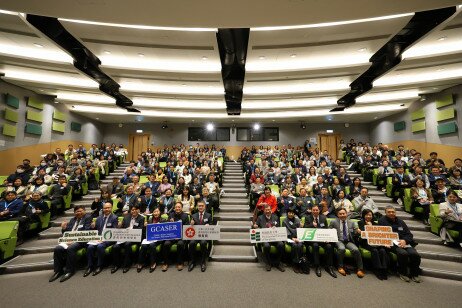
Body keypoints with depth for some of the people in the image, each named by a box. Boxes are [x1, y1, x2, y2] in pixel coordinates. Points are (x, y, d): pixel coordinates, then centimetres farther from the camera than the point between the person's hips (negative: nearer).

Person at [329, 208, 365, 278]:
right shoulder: (334, 222, 4)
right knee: (341, 248, -33)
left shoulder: (352, 223, 11)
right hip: (339, 241, -2)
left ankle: (360, 268, -9)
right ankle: (340, 267, -13)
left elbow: (354, 234, 11)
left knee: (356, 250, -28)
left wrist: (358, 232, -11)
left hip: (349, 241, 2)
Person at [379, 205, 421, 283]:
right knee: (403, 253, -31)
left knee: (415, 254, -23)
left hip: (404, 243, 5)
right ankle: (403, 273, -7)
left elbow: (409, 234, 13)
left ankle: (414, 274, 1)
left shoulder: (400, 221, 20)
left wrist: (405, 240, -8)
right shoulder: (382, 220, 5)